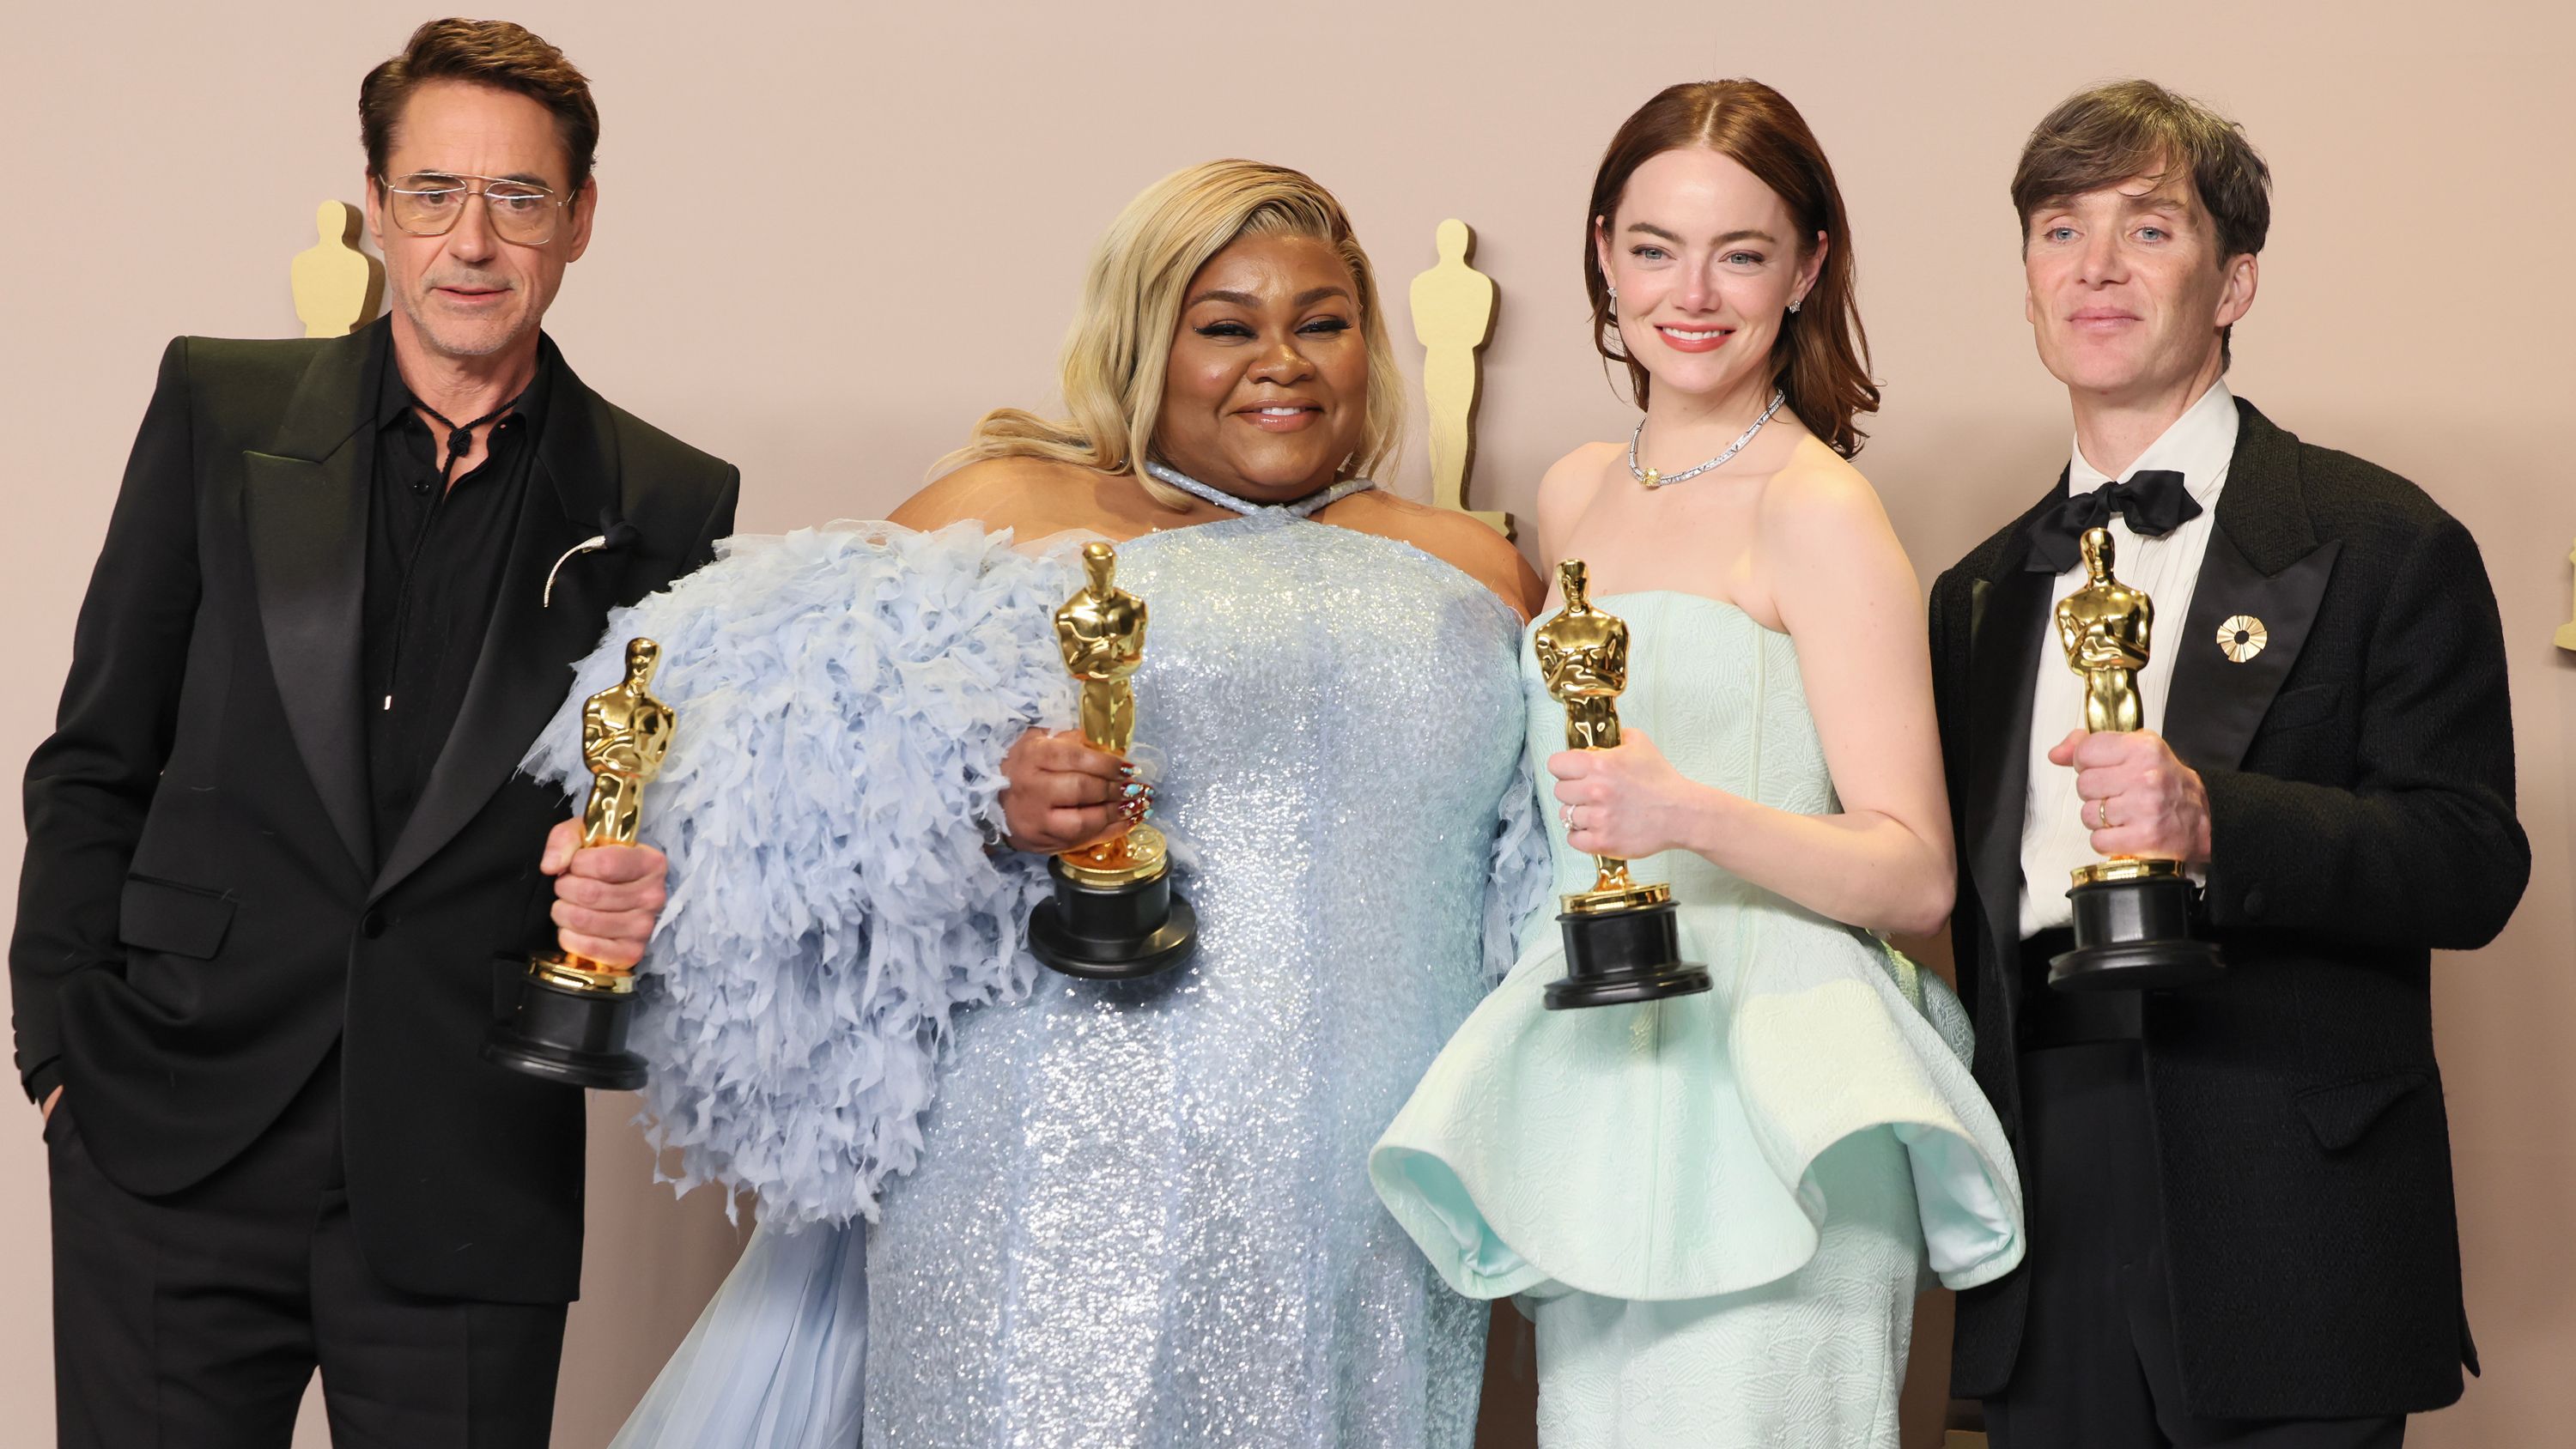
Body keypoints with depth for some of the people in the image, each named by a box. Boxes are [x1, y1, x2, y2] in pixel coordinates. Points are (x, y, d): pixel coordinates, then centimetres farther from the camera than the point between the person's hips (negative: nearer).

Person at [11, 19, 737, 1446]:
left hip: (468, 1197, 0)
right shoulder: (219, 407, 5)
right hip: (174, 1158, 0)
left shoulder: (665, 507, 4)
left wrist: (643, 896, -13)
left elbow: (676, 819, 10)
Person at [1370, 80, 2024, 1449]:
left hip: (1762, 1099, -6)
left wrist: (1692, 814, -25)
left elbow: (1915, 874, -12)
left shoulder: (1818, 510, -7)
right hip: (1593, 1084, 6)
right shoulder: (1574, 493, 13)